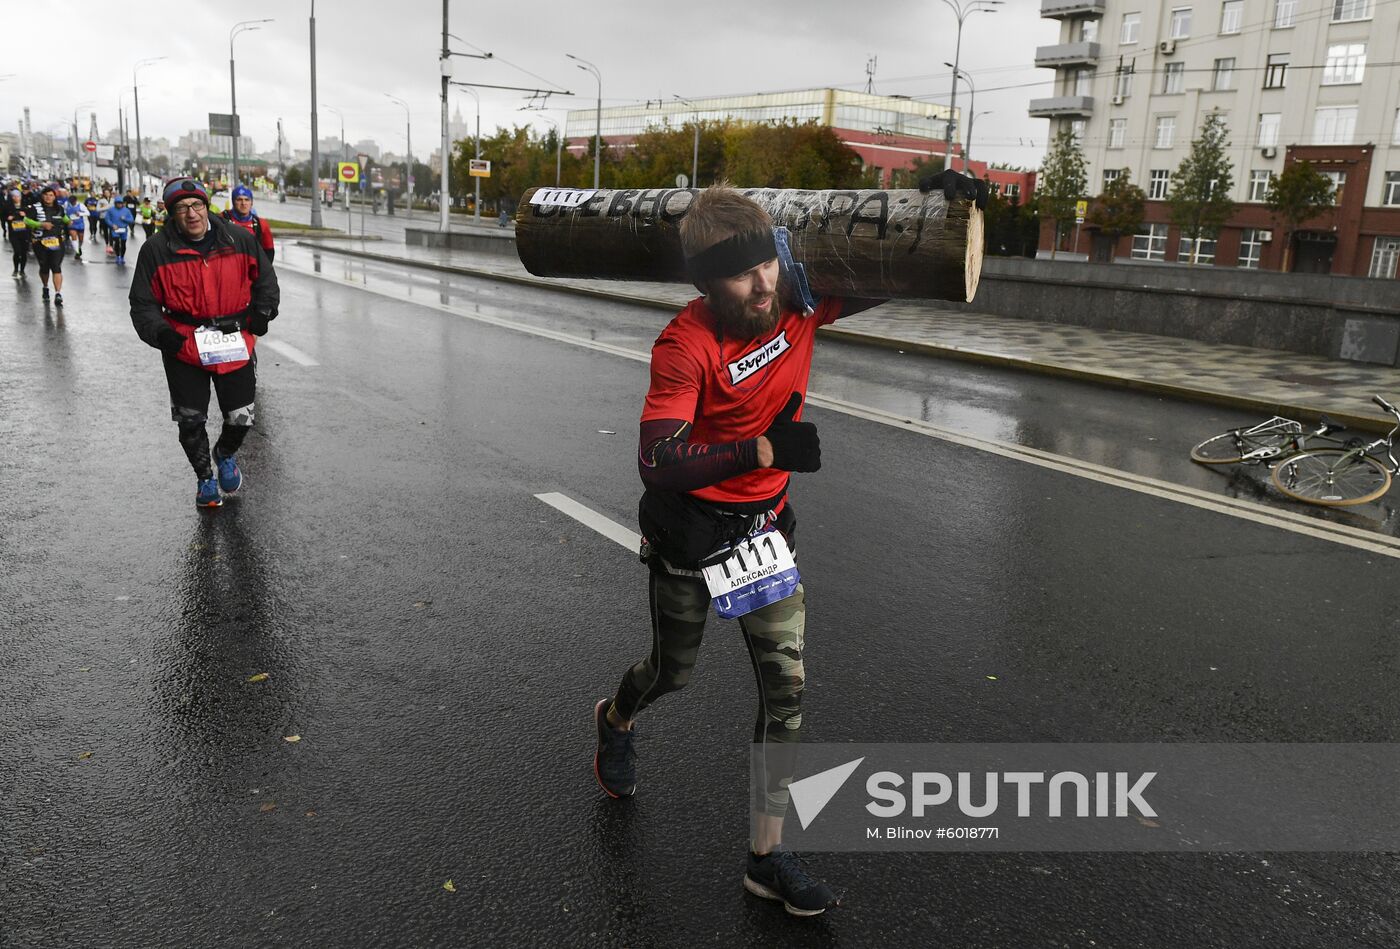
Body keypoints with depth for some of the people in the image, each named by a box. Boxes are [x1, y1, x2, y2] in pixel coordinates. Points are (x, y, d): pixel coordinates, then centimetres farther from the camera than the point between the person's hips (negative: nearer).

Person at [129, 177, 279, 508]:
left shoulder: (239, 239, -3)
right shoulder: (156, 250, -6)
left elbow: (265, 278, 13)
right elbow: (143, 303, 2)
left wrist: (262, 311, -1)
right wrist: (160, 333, -14)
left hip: (236, 343, 1)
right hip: (183, 345, -1)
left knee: (241, 417, 5)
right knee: (190, 421, 5)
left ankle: (225, 454, 40)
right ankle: (204, 477, 31)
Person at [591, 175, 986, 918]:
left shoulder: (797, 302, -9)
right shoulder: (685, 345, -25)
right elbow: (657, 462, -34)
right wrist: (766, 450, -41)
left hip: (764, 524, 4)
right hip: (688, 529, -4)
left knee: (787, 687, 1)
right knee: (673, 672, 18)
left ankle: (766, 855, 15)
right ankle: (616, 720, 56)